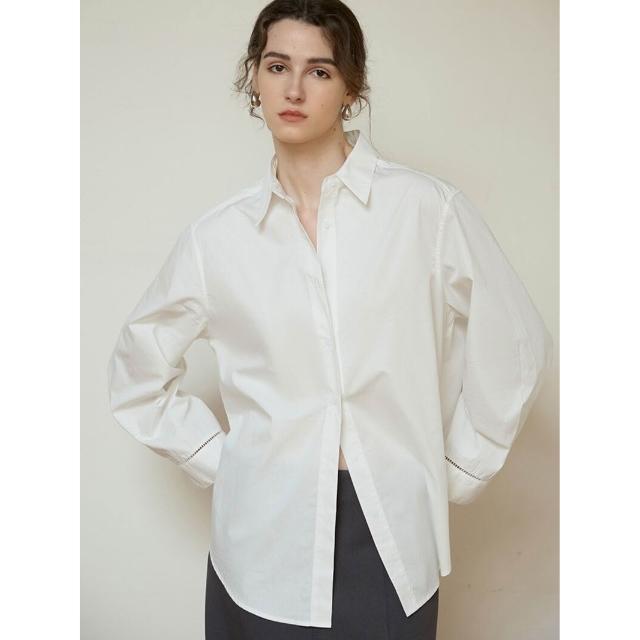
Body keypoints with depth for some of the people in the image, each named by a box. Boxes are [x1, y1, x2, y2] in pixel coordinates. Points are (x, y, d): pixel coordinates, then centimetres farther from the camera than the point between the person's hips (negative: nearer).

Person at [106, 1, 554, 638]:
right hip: (263, 542, 1)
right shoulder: (218, 235, 0)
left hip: (392, 540, -1)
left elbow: (514, 345, 2)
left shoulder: (426, 207, -6)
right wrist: (213, 457, 4)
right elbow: (136, 370, 12)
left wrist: (459, 470, 3)